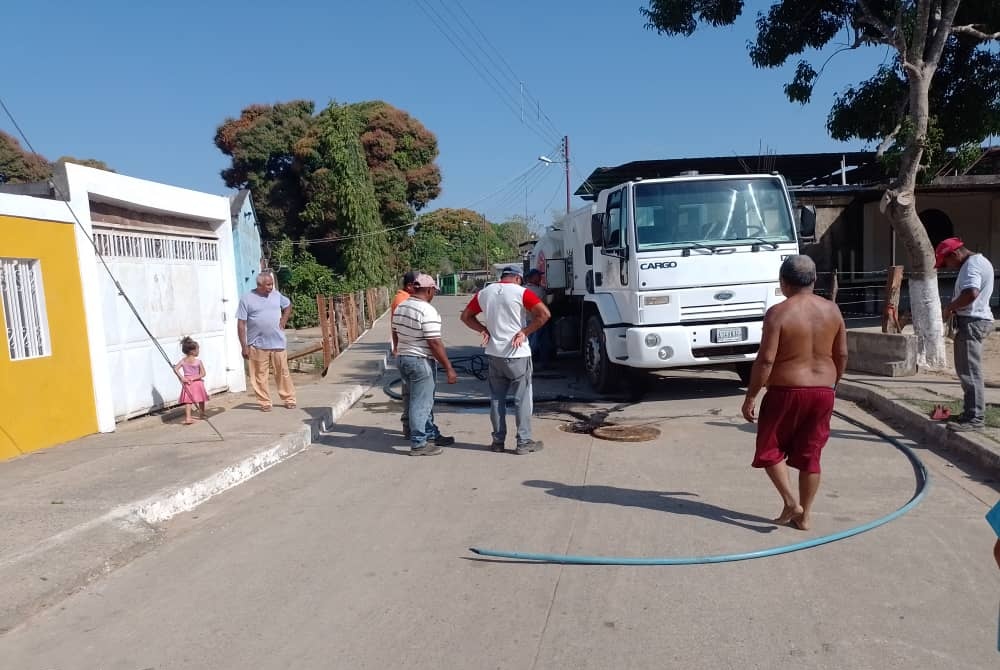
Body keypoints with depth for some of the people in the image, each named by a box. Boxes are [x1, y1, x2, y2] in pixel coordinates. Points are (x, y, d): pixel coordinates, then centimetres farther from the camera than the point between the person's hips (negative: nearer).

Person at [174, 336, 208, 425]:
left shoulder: (183, 361, -1)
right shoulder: (198, 362, -11)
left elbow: (175, 369, -9)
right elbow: (203, 374, -14)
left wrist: (182, 378, -10)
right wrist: (194, 378, -9)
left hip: (187, 383, 3)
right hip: (197, 383, -3)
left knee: (188, 401, 3)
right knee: (201, 400, 16)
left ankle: (188, 418, -7)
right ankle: (202, 415, 30)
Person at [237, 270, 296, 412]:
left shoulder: (276, 295, 5)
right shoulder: (246, 299, -7)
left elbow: (288, 305, 26)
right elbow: (241, 324, -6)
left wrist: (283, 321, 10)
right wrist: (244, 346, -10)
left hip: (278, 343, 3)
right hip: (258, 345, -3)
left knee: (283, 373, 8)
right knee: (260, 376, 3)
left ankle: (289, 399, 18)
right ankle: (265, 402, 14)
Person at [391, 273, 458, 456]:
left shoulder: (400, 307, 7)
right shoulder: (428, 311, -19)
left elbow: (395, 335, 16)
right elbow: (435, 343, -21)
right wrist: (449, 368, -16)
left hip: (402, 358, 9)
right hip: (420, 361, -9)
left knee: (424, 400, 20)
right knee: (421, 403, 1)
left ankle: (432, 435, 30)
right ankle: (418, 444, 8)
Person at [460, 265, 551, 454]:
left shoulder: (484, 293, 7)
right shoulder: (521, 292, -7)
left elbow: (466, 316, 15)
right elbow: (544, 313, -18)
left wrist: (483, 330, 6)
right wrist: (525, 332, -12)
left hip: (494, 354, 4)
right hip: (518, 354, -4)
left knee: (497, 398, 13)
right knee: (522, 399, 4)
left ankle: (498, 441, 17)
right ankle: (524, 442, 7)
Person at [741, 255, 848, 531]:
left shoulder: (778, 313, -14)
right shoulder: (831, 309, 2)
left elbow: (766, 360, -17)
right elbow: (841, 355, 8)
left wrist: (750, 397, -10)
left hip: (787, 391, -5)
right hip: (823, 391, 5)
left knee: (770, 449, 12)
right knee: (810, 454, 13)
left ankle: (790, 501, 0)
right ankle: (804, 515, 19)